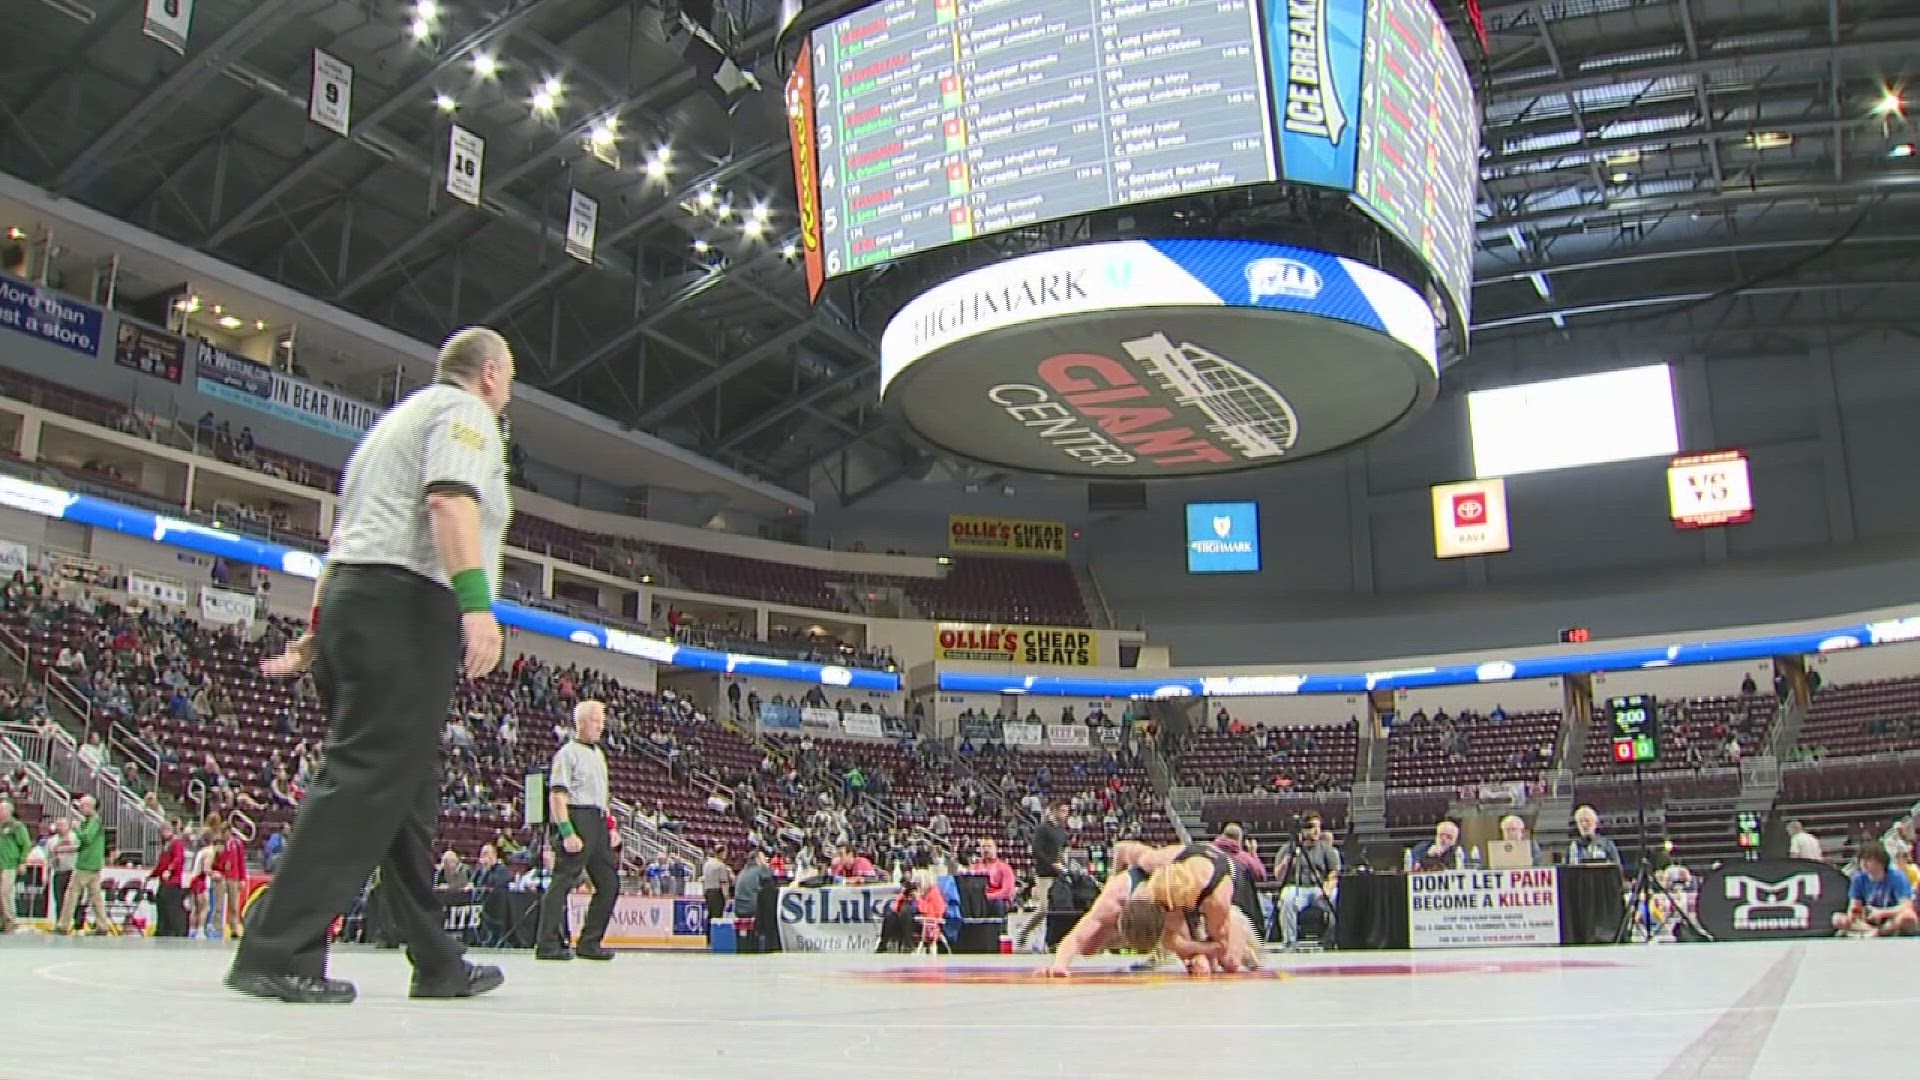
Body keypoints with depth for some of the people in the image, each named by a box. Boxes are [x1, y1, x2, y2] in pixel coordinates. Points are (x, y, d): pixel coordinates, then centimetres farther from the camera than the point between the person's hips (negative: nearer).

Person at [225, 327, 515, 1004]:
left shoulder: (399, 417, 31)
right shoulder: (465, 411, 3)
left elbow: (345, 536, 28)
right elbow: (450, 499, -17)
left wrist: (317, 633, 28)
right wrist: (476, 600, -27)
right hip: (409, 605, -10)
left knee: (406, 794, 9)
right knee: (366, 782, -14)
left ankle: (438, 963, 14)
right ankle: (279, 954, -19)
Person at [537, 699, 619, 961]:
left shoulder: (599, 754, 22)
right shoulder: (567, 752, -4)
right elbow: (556, 795, -12)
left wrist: (611, 826, 19)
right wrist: (567, 832, -20)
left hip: (599, 823, 9)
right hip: (577, 818, -9)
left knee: (609, 883, 8)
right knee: (564, 881, -10)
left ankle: (589, 943, 15)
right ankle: (548, 944, -7)